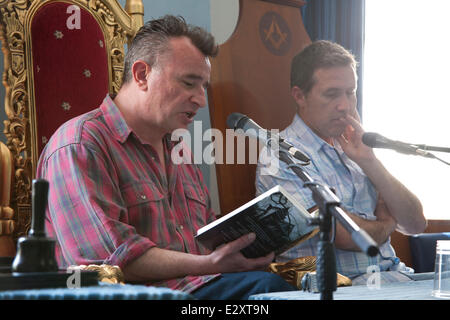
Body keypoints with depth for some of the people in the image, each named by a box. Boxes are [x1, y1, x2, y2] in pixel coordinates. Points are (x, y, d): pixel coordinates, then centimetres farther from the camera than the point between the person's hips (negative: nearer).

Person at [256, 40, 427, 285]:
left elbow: (416, 223, 9)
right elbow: (346, 235, -15)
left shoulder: (351, 147, 16)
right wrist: (386, 224, 6)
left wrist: (370, 162, -2)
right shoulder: (280, 157, -7)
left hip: (395, 275, 7)